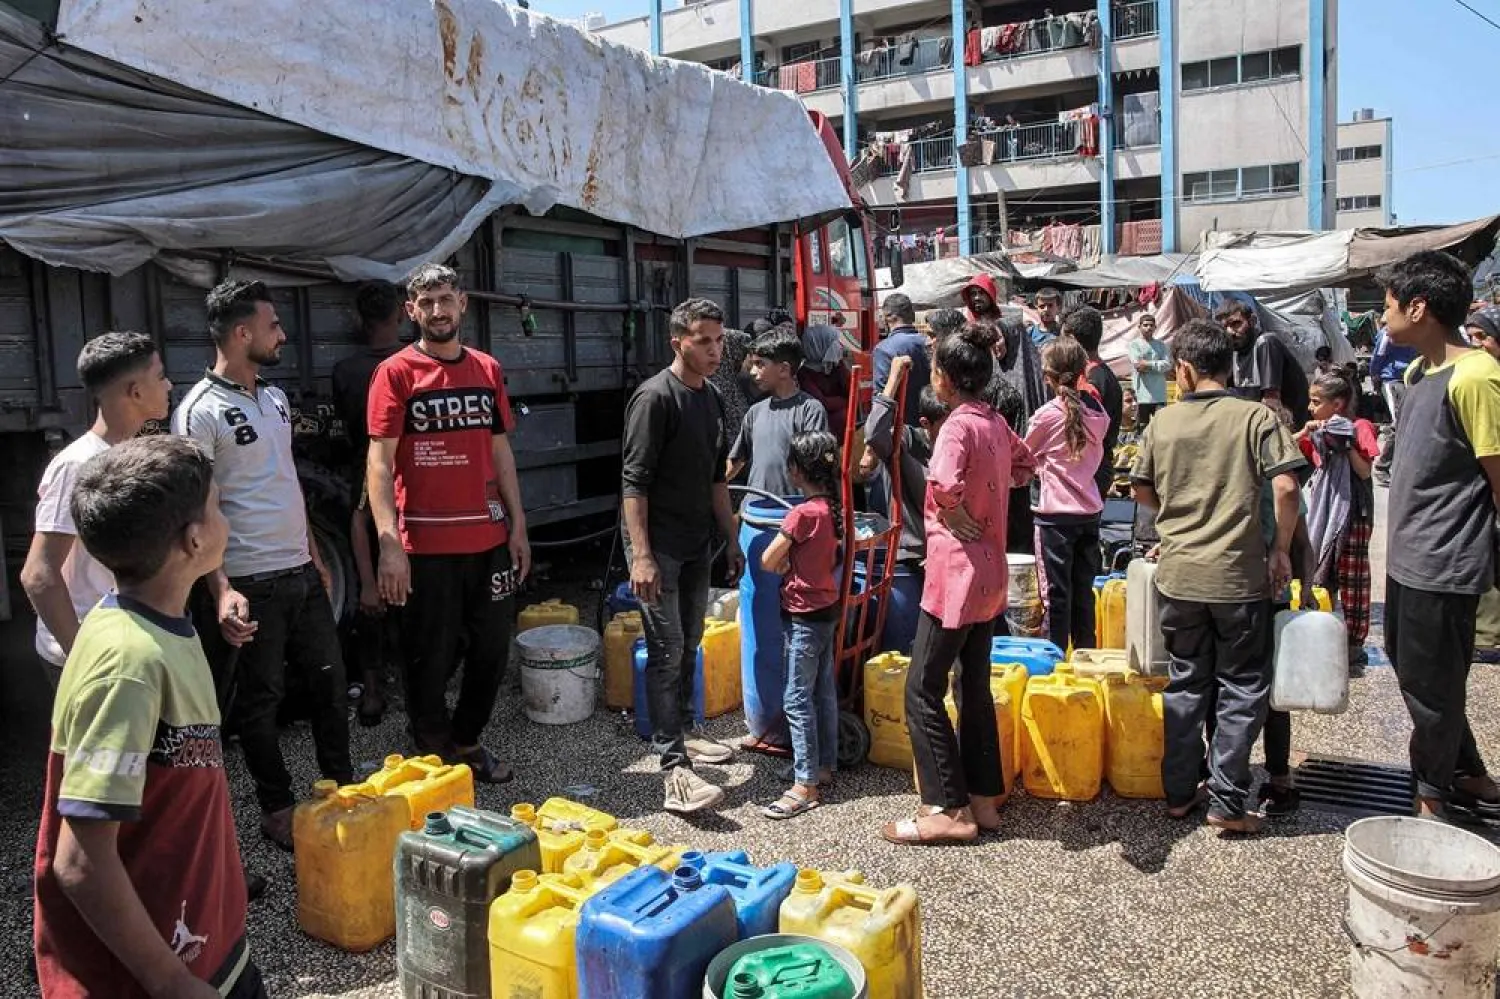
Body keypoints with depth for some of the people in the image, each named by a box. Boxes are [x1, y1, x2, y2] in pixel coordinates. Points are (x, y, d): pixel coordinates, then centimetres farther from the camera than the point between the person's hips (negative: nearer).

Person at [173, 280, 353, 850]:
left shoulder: (275, 398, 11)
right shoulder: (201, 411, -13)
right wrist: (222, 590, -22)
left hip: (302, 572, 7)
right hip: (252, 583, -7)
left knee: (330, 680, 14)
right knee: (260, 699, 7)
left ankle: (342, 786, 28)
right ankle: (277, 810, 22)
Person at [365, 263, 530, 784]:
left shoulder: (488, 370, 9)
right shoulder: (395, 373, -5)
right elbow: (380, 463, -10)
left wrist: (518, 524, 9)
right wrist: (389, 544, -18)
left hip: (489, 539, 5)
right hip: (425, 544, -4)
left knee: (492, 650, 14)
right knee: (430, 661, 7)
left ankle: (467, 741, 34)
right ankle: (435, 757, 27)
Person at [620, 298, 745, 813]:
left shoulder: (711, 397, 12)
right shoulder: (655, 396, -14)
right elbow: (634, 480, -17)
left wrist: (732, 538, 18)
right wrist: (641, 555, -22)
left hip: (697, 545, 8)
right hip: (659, 546, -8)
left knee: (689, 645, 16)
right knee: (666, 651, -8)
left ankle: (683, 731, 31)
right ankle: (674, 767, -6)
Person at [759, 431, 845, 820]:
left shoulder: (803, 514, -22)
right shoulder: (835, 507, 3)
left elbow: (767, 561, -14)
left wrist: (786, 565, 5)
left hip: (804, 617, -9)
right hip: (828, 609, 9)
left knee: (798, 700, -3)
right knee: (824, 691, 17)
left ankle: (804, 786, 2)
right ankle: (824, 765, 28)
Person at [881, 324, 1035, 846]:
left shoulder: (958, 425, -18)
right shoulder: (996, 423, 8)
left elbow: (943, 484, -37)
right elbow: (1024, 462, 28)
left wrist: (958, 516, -18)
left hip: (955, 572, -9)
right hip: (988, 574, 9)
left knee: (923, 689, -1)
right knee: (975, 686, 16)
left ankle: (948, 810, 4)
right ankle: (982, 799, 24)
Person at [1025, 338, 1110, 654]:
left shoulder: (1047, 415, -12)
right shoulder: (1097, 411, 3)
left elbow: (1024, 456, 2)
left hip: (1056, 513, -5)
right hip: (1090, 510, 5)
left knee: (1057, 592, 1)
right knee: (1083, 590, 14)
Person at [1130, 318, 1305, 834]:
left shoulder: (1163, 422, 2)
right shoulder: (1256, 417, -6)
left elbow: (1142, 491, 10)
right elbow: (1285, 487, -14)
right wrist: (1282, 550, -2)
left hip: (1178, 574, 3)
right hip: (1239, 574, -3)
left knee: (1186, 684, 15)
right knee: (1242, 689, 9)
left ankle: (1179, 793, 21)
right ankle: (1227, 802, 10)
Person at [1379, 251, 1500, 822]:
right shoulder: (1418, 371, 9)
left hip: (1444, 566, -10)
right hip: (1408, 557, 10)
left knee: (1430, 684, 5)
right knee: (1410, 667, 20)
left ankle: (1434, 798, 24)